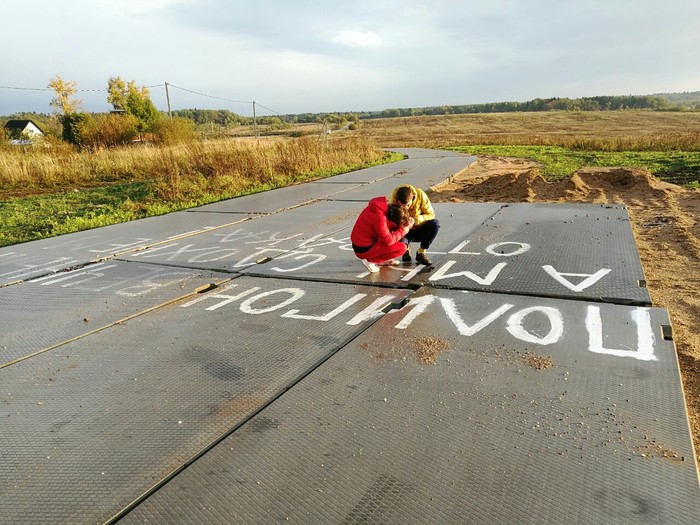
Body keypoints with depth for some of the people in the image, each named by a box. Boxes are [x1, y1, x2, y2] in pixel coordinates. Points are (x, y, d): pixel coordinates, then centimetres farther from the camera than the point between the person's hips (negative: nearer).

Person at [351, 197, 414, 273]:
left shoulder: (383, 206, -2)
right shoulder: (379, 217, -29)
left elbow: (389, 226, 12)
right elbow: (388, 241, -24)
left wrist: (406, 224, -2)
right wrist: (403, 230, -14)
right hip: (364, 249, -9)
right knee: (402, 247, -10)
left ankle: (383, 260, 15)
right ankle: (370, 260, -7)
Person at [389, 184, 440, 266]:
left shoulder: (420, 195, -20)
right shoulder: (393, 200, -20)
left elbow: (431, 214, -14)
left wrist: (417, 219, -33)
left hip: (419, 230, 1)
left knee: (435, 224, -30)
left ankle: (421, 253, -9)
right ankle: (406, 248, 6)